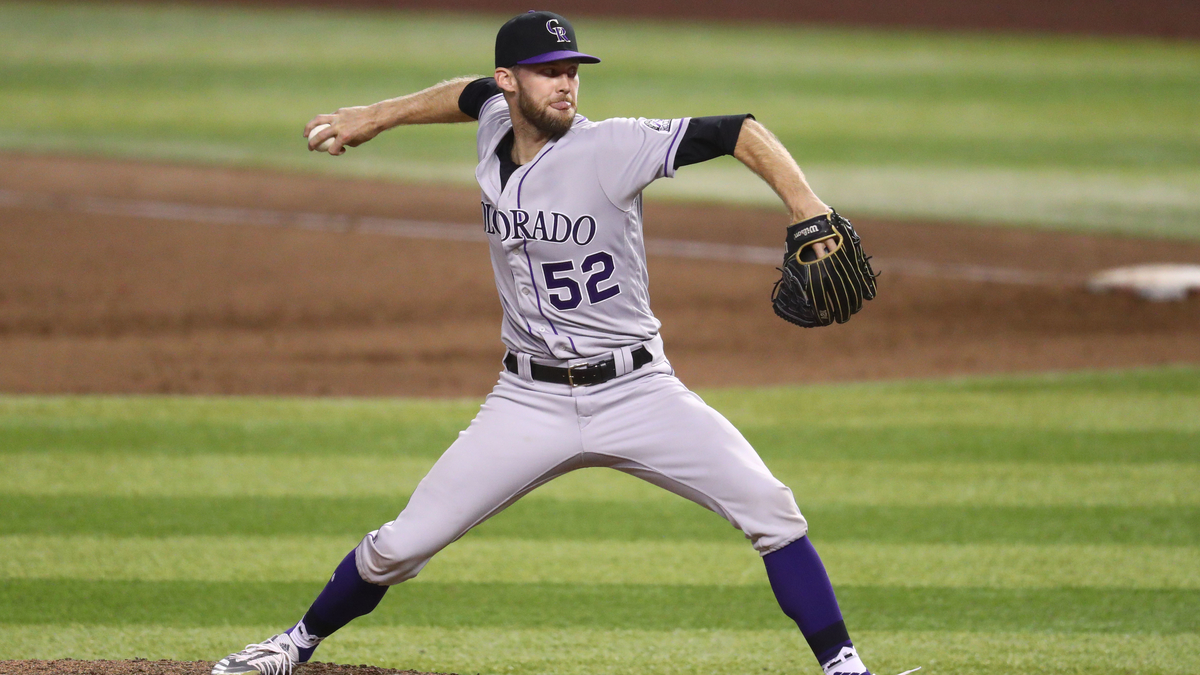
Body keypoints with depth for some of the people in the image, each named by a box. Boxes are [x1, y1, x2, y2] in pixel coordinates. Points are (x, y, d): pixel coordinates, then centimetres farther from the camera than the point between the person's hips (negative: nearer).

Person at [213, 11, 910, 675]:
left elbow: (739, 132, -22)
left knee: (768, 507, -18)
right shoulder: (495, 126, 1)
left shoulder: (610, 148, -16)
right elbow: (473, 93, 26)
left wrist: (806, 208, -34)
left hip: (638, 392, -3)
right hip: (531, 401, 3)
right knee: (402, 545, 0)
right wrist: (376, 117, 24)